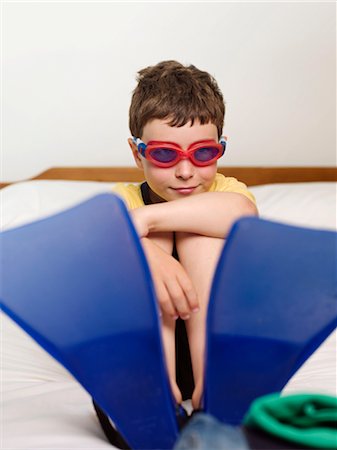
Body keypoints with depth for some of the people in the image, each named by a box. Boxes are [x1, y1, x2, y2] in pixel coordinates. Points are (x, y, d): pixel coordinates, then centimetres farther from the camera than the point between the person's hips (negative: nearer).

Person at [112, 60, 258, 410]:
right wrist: (144, 254, -42)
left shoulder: (223, 191, -1)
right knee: (150, 239, -20)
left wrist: (147, 217, -35)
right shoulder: (123, 200, 2)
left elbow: (242, 211, -28)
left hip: (219, 342, 0)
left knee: (200, 232, -20)